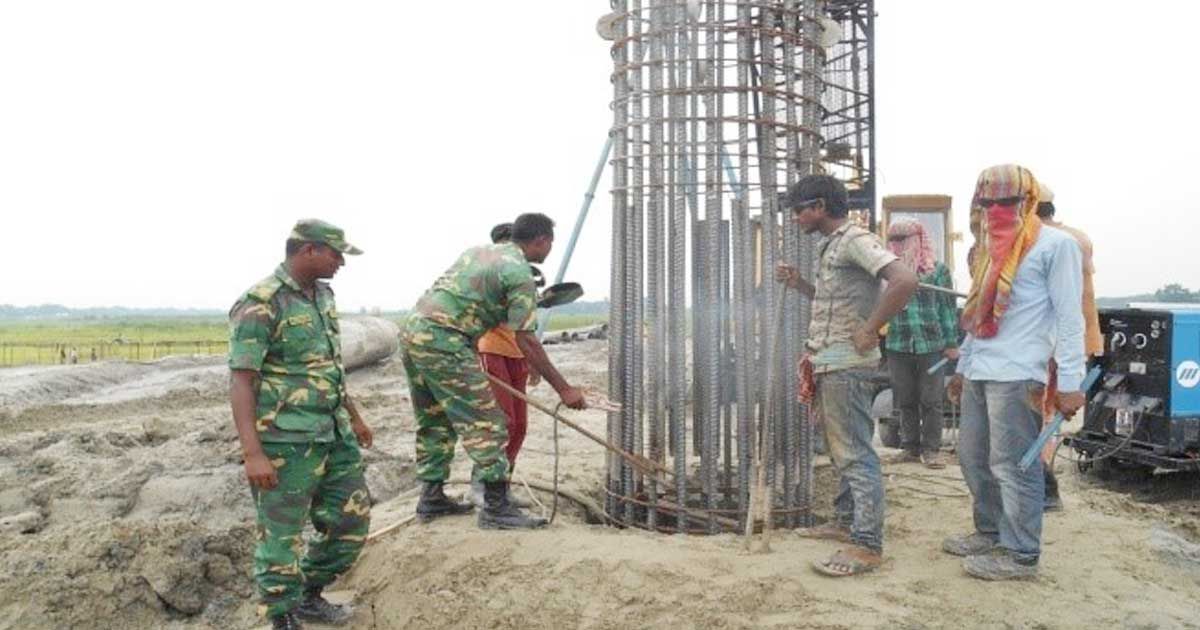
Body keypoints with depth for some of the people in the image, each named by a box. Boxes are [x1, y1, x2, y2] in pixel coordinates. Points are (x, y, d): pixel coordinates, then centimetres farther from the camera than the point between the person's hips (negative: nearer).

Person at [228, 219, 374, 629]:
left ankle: (309, 596, 33)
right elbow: (241, 382, -17)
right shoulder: (260, 304, -15)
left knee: (352, 520, 14)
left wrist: (354, 417, 26)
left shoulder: (323, 295, 11)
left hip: (334, 436, 9)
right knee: (282, 537, 3)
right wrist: (253, 454, -23)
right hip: (285, 442, -8)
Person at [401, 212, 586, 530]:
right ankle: (496, 508, -1)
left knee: (434, 421, 19)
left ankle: (431, 498, 27)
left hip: (411, 330, 9)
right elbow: (525, 341, -10)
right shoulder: (520, 272, -5)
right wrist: (564, 389, -7)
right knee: (485, 423, -3)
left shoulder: (478, 251, 20)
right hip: (442, 341, -9)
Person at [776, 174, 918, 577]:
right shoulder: (830, 245, 16)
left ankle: (867, 545, -2)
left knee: (854, 453, -7)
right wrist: (798, 284, 12)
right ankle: (846, 523, 28)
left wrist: (870, 331, -22)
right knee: (840, 449, 17)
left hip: (846, 365, -10)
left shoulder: (855, 239, -14)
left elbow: (905, 280, -27)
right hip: (827, 364, 10)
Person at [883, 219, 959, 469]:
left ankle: (931, 449, 11)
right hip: (899, 345, 2)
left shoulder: (937, 270, 2)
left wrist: (951, 343, 1)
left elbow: (948, 308, 3)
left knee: (931, 401, 2)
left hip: (931, 345, -2)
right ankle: (910, 447, 19)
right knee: (906, 401, 9)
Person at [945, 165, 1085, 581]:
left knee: (1011, 465, -3)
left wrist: (1070, 381, -15)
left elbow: (1068, 316, -10)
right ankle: (990, 533, 28)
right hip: (980, 374, 8)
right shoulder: (994, 249, 20)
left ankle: (1020, 554, 7)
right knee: (973, 459, 13)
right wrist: (963, 366, 22)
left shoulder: (1055, 244, -6)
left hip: (1016, 375, -8)